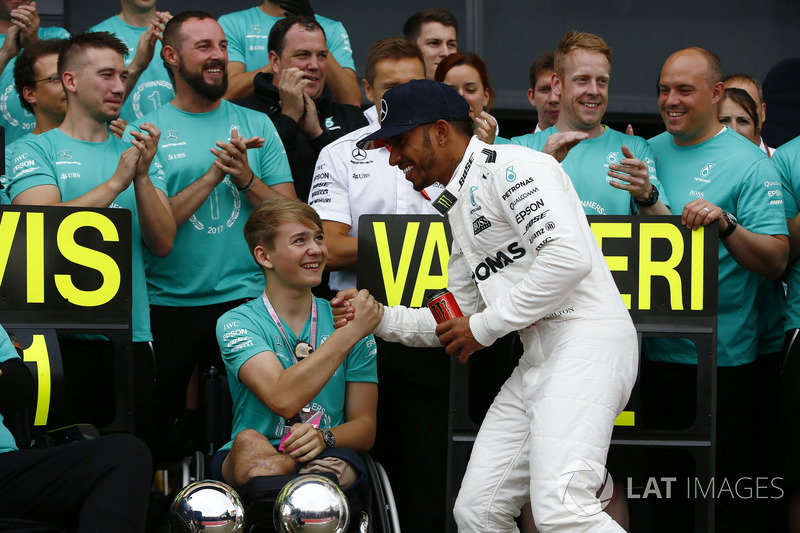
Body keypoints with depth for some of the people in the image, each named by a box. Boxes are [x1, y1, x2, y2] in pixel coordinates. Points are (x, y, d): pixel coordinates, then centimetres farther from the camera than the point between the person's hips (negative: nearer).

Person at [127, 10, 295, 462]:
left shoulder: (257, 125, 8)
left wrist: (246, 178, -12)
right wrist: (213, 175, -15)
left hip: (246, 300, 1)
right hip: (167, 305, -1)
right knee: (156, 436, 6)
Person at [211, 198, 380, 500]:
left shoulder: (347, 321, 14)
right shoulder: (236, 324, 3)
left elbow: (365, 429, 12)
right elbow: (283, 401, -16)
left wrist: (323, 437, -13)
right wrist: (349, 334, -16)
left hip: (326, 456, 1)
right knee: (250, 440, -39)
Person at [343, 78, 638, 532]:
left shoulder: (512, 167, -6)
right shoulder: (459, 208, 24)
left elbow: (569, 258, -21)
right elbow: (458, 322, 29)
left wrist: (487, 325, -11)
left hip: (587, 344, -10)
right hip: (538, 357, 10)